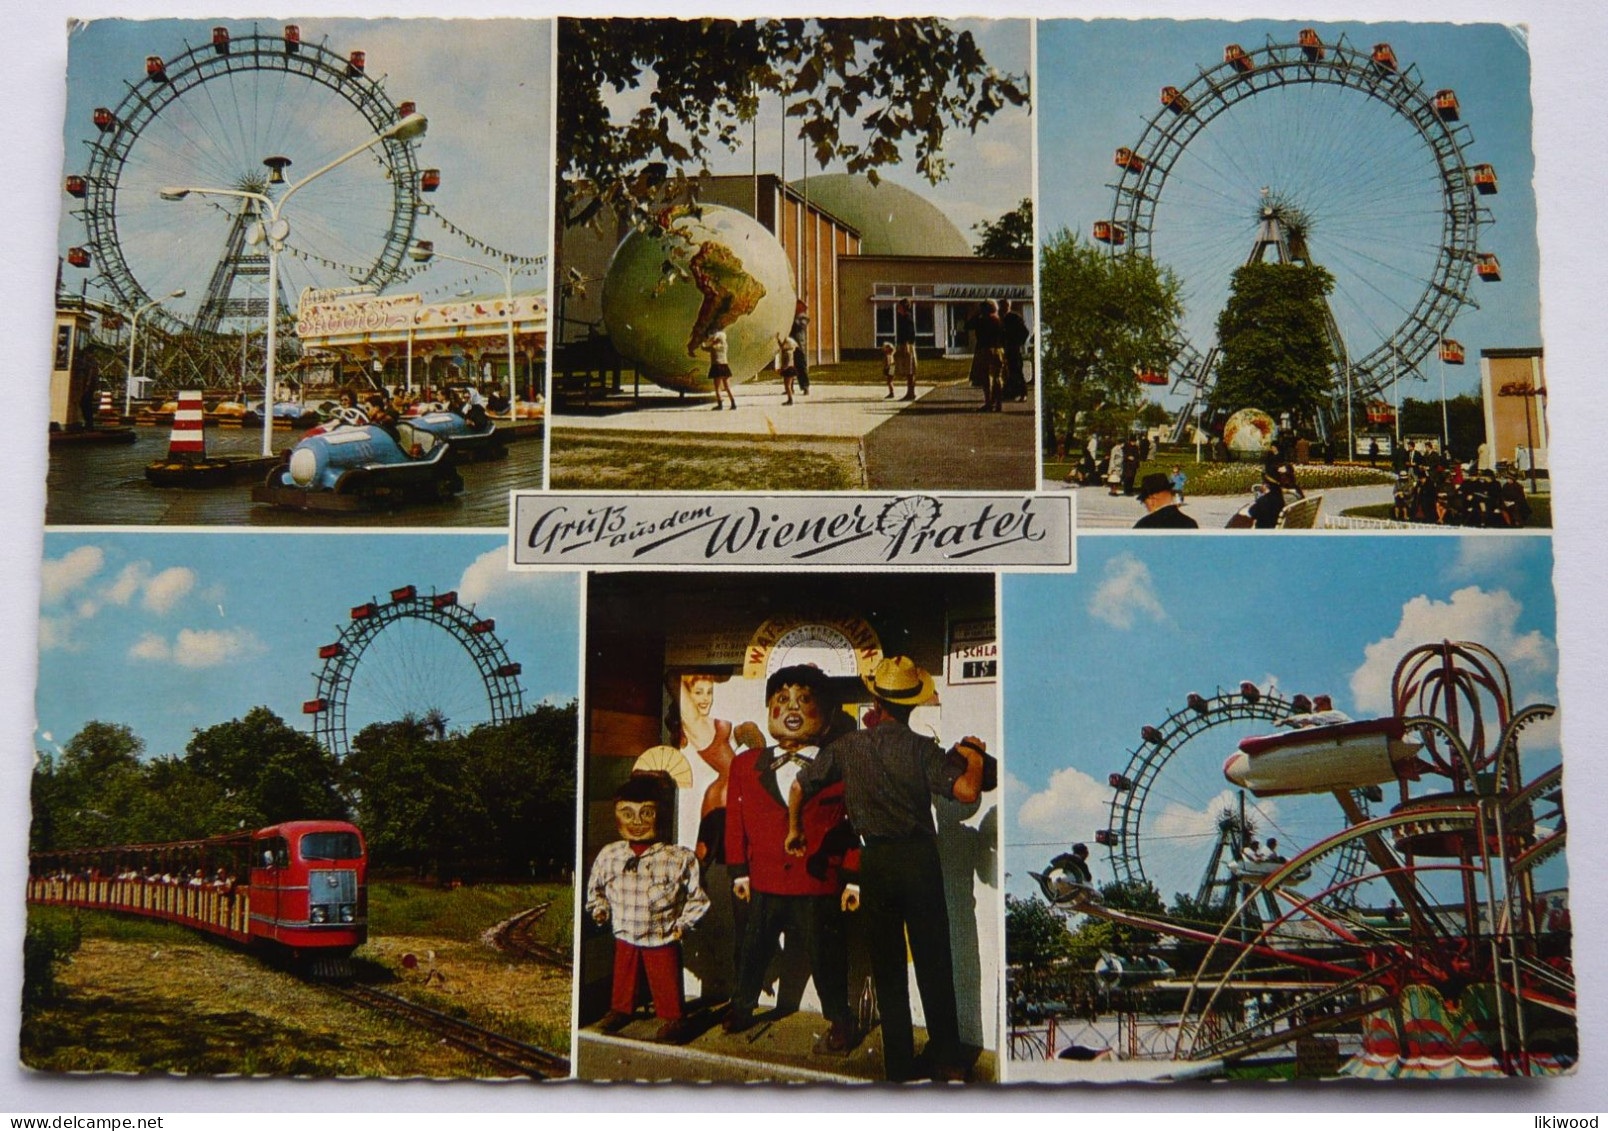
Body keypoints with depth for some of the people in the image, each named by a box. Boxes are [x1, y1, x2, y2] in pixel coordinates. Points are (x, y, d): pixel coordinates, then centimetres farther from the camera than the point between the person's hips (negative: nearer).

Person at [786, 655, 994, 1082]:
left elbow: (799, 786, 8)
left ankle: (900, 1063, 15)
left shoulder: (848, 747, 0)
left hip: (875, 860, 1)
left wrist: (794, 829, 25)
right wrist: (974, 756, -1)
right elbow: (967, 792, -20)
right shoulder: (922, 748, -8)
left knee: (887, 966, 11)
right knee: (933, 962, 10)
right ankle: (947, 1059, 17)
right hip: (920, 857, -1)